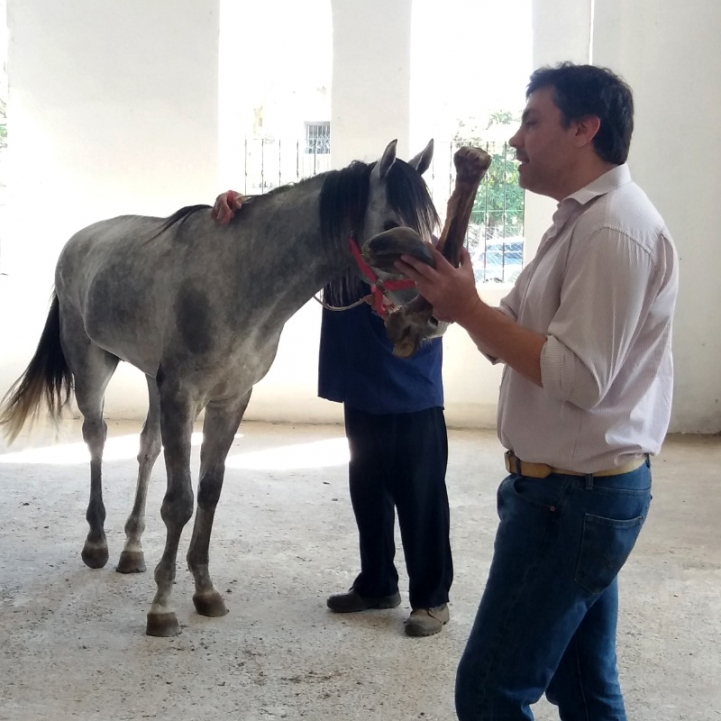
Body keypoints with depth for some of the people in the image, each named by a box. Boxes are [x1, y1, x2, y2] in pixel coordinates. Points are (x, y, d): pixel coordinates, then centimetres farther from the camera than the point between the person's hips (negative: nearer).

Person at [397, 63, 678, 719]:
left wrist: (469, 310, -19)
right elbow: (516, 339, 13)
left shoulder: (614, 228, -19)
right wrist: (458, 300, -5)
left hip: (573, 499, -10)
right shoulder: (581, 220, 15)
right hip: (579, 490, 10)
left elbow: (578, 377, -26)